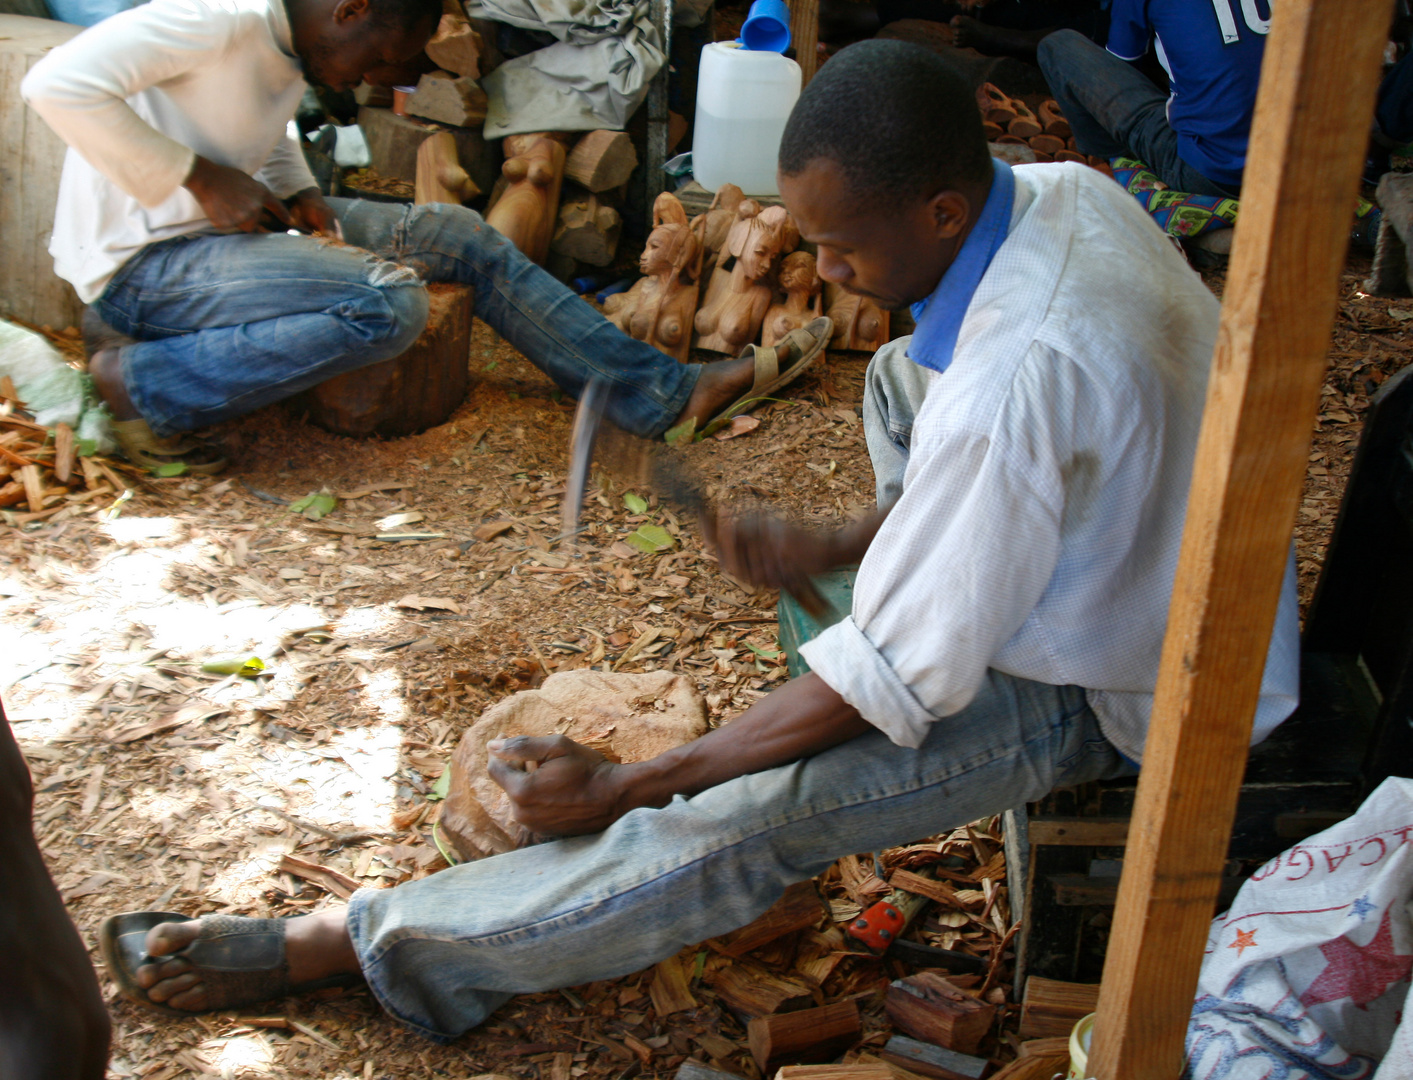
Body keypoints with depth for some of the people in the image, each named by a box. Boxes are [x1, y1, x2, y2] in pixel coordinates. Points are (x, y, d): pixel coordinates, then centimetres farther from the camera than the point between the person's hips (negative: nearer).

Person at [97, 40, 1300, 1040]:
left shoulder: (1014, 380, -36)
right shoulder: (1060, 189, -9)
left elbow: (899, 679, -29)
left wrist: (620, 789, -22)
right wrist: (834, 548, -1)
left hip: (1110, 690, -9)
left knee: (749, 815, -22)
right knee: (901, 379, 23)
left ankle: (327, 947, -16)